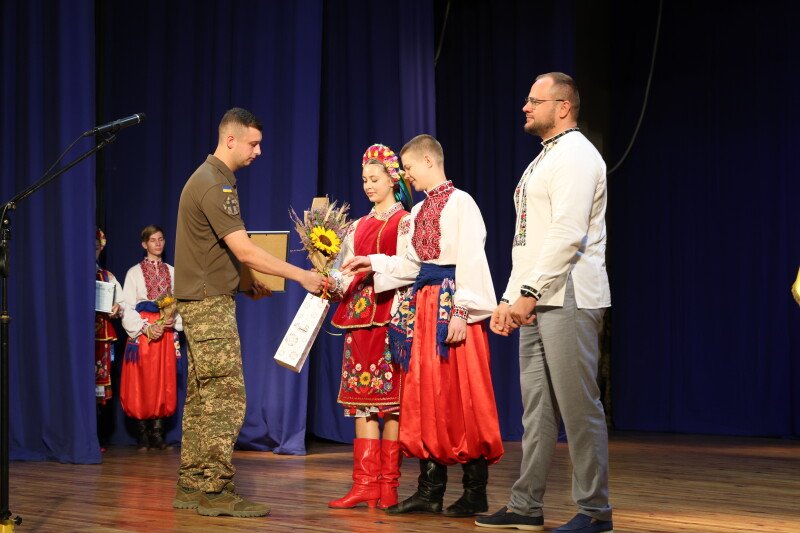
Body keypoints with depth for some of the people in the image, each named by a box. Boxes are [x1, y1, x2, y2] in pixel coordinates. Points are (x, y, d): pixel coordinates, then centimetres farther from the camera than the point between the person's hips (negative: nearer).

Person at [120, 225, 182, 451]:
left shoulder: (172, 272, 13)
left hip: (166, 333, 3)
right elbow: (127, 308, -3)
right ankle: (142, 436, 0)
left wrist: (175, 320, -10)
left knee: (163, 382, 1)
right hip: (142, 332, -3)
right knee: (141, 383, -4)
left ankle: (157, 433, 4)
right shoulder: (134, 272, 2)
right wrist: (146, 328, -15)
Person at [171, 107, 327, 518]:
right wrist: (300, 275, -19)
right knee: (226, 397, -10)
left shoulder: (210, 177, 16)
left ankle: (191, 486, 14)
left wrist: (248, 282, 15)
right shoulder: (215, 184, -16)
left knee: (202, 397, 10)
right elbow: (244, 250, -22)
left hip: (203, 302, 10)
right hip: (209, 303, -10)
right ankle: (216, 491, -9)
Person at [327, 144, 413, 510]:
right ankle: (366, 482, 0)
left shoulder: (404, 222, 2)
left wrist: (370, 265, -19)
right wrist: (332, 280, -4)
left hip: (390, 316, -6)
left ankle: (388, 483, -3)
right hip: (359, 315, 6)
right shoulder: (359, 226, 19)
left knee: (391, 397, -6)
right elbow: (347, 274, 14)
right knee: (362, 398, 1)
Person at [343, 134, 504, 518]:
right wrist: (374, 263, 18)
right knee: (426, 395, 6)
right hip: (424, 305, 8)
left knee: (460, 397, -5)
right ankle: (430, 490, 10)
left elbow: (470, 260, -14)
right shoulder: (420, 210, 17)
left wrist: (462, 312, -20)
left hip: (452, 303, -8)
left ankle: (475, 492, 3)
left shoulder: (460, 203, -8)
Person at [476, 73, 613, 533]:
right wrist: (511, 299, 14)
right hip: (536, 302, 10)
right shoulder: (544, 160, 23)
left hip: (567, 299, -10)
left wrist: (530, 293, -19)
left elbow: (568, 233, -19)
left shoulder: (575, 155, -8)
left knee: (579, 406, -6)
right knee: (538, 408, 10)